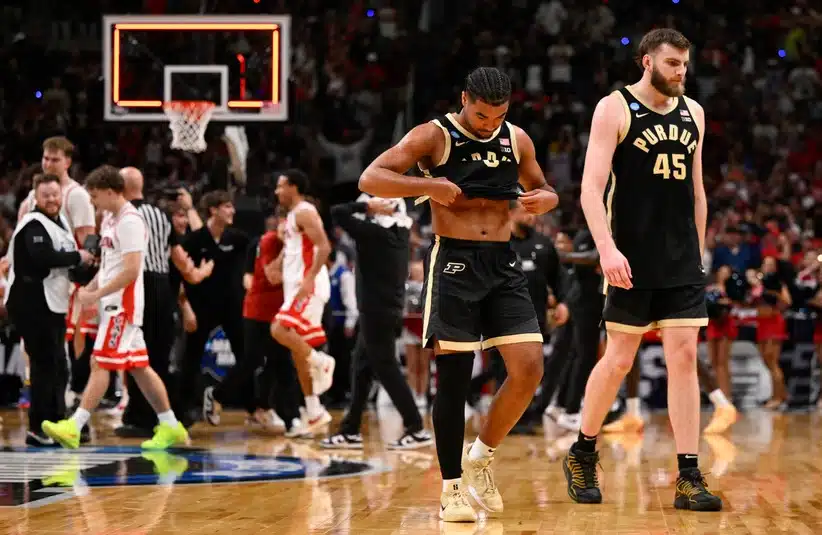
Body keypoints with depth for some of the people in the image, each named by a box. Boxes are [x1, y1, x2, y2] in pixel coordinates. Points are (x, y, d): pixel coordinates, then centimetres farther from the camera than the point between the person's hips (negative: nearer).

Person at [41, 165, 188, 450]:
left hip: (122, 303, -10)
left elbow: (131, 270, -22)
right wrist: (89, 288, 9)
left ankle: (74, 427, -14)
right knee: (138, 367, 10)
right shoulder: (110, 219, 15)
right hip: (113, 303, 10)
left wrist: (96, 295, -18)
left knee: (101, 364, -11)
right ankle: (170, 427, 15)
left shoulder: (130, 221, -16)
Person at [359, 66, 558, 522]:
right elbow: (370, 179, -10)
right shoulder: (434, 136, -4)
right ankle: (452, 488, 7)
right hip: (454, 262, -4)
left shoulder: (516, 140, 9)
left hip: (503, 265, 4)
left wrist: (543, 200, -1)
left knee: (529, 369, -7)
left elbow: (544, 191, 23)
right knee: (453, 378, -4)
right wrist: (428, 185, -23)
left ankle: (481, 456, 15)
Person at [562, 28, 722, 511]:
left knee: (684, 358, -2)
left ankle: (689, 478, -2)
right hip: (632, 260, -5)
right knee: (619, 360, 1)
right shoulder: (615, 109, -7)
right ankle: (582, 454, 22)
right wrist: (606, 248, -24)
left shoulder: (693, 113, 11)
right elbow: (591, 187, -14)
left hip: (682, 261, 5)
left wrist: (699, 251, 16)